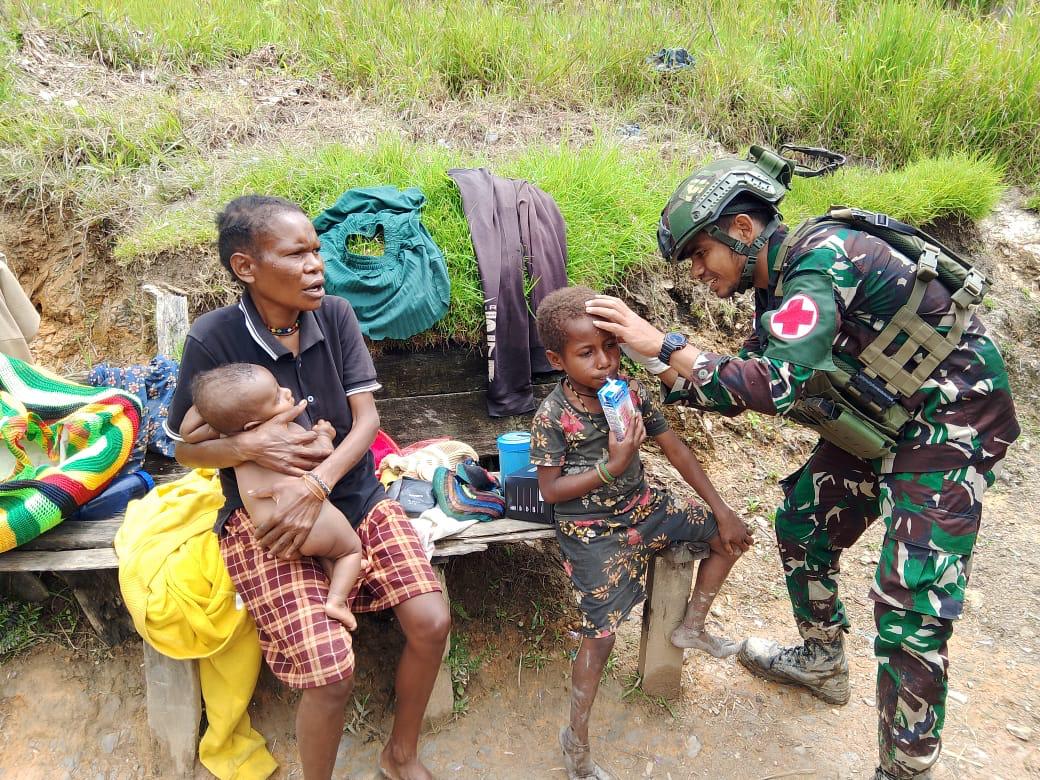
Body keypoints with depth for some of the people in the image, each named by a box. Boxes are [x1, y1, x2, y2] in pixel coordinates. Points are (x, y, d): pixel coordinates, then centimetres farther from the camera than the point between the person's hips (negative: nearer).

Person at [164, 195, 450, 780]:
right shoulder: (214, 338, -12)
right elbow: (187, 447, -2)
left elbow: (366, 418, -7)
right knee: (331, 670, -19)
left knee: (432, 621, -12)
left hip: (354, 493, 4)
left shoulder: (336, 315, -4)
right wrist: (250, 445, -22)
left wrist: (317, 484, -22)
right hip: (265, 516, -3)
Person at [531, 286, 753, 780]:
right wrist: (611, 467, -26)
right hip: (592, 531, -6)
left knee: (729, 536, 6)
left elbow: (675, 450, 0)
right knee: (601, 633, -6)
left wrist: (722, 510, 0)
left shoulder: (630, 392, -7)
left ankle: (691, 627, 25)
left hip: (641, 507, 6)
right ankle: (576, 740, 15)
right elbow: (550, 490, -15)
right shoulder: (552, 416, -20)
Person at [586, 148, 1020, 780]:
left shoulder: (824, 253, -26)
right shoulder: (779, 287, 3)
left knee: (911, 608, -11)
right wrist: (656, 380, 0)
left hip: (949, 423, -9)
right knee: (801, 525, 15)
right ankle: (823, 662, 38)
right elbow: (741, 385, 10)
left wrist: (663, 344, -30)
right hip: (881, 424, 9)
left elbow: (775, 384, -37)